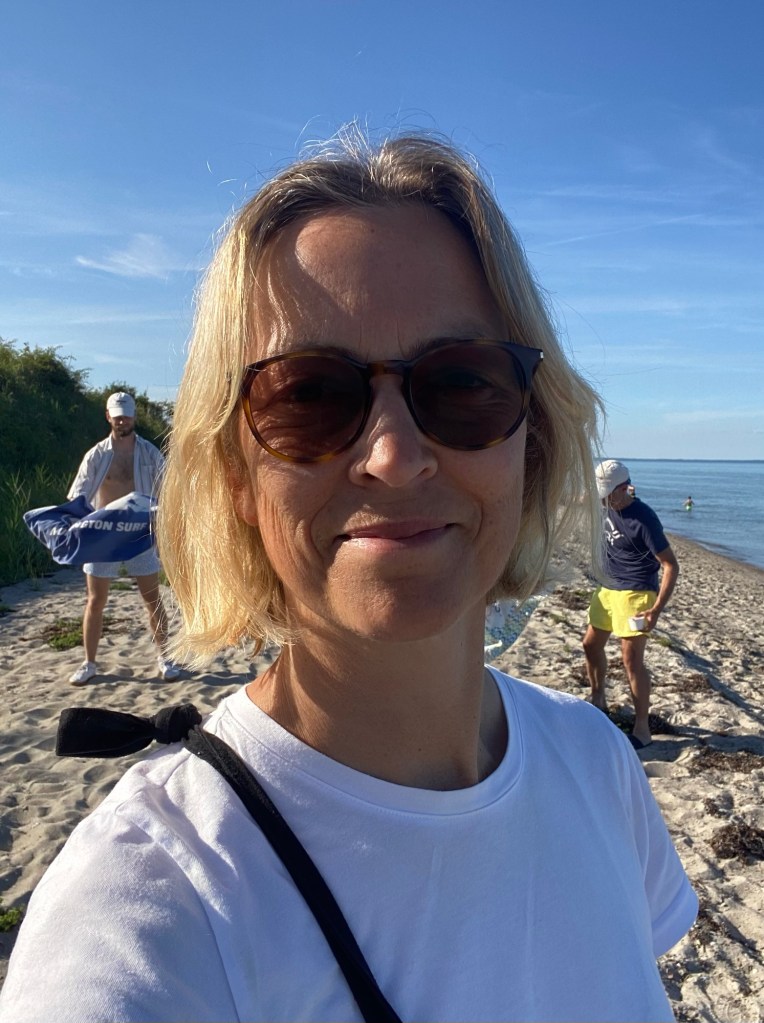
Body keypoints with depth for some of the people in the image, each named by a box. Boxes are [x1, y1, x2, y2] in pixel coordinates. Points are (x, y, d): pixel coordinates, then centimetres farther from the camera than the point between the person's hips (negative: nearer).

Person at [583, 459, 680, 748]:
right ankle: (598, 702, 36)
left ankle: (642, 729, 2)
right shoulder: (610, 508, 3)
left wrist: (656, 609, -28)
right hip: (609, 588, 9)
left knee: (631, 658, -9)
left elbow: (670, 565, -21)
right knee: (591, 644, 15)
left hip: (636, 594, -9)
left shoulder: (643, 518, -21)